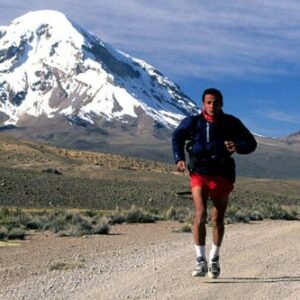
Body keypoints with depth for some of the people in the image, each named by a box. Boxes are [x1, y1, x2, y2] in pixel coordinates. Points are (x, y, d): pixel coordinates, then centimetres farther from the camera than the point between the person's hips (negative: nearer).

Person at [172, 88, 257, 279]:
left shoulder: (231, 123, -6)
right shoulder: (192, 122, -6)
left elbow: (251, 143, 2)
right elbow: (177, 137, 13)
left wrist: (238, 147, -21)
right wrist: (179, 158, -2)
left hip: (222, 177, 1)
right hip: (199, 175, -1)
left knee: (218, 220, 10)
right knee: (200, 214, -19)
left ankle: (214, 259, 31)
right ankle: (201, 261, -10)